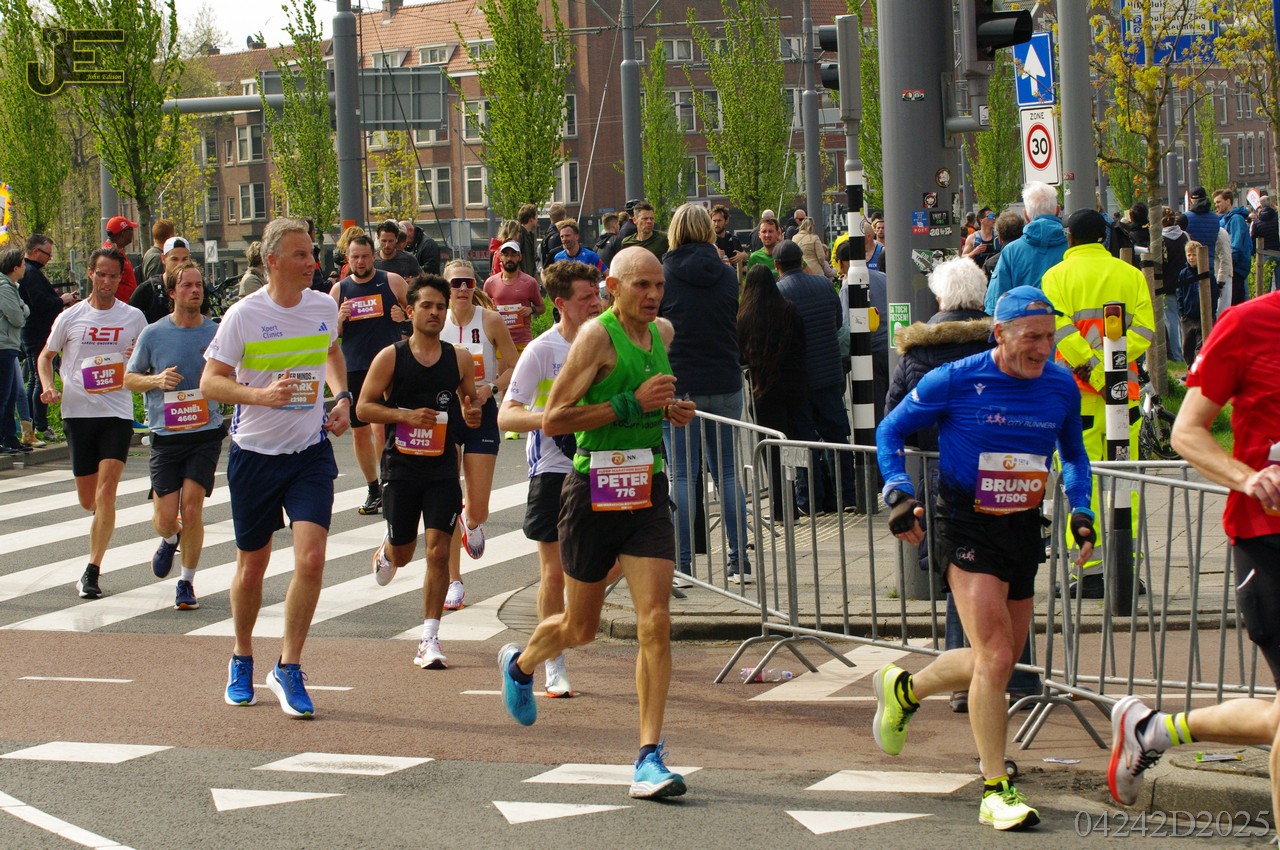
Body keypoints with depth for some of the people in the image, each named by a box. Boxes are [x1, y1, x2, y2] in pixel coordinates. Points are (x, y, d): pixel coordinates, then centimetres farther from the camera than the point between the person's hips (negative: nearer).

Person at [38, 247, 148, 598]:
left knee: (105, 491, -15)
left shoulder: (133, 317, 4)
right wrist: (48, 387, -4)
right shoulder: (70, 317, 4)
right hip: (78, 411, 1)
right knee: (88, 500, 7)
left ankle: (92, 572, -13)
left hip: (117, 413, -1)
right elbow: (45, 356, 15)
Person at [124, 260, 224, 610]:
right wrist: (156, 379, -11)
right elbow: (128, 378, 8)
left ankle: (187, 582, 7)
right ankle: (170, 540, 36)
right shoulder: (153, 334, 0)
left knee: (192, 509, -10)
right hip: (165, 435, 0)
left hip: (206, 433, 0)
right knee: (166, 518, -1)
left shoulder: (216, 333, 1)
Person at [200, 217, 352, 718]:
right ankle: (242, 659, 34)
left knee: (311, 559, -13)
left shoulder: (324, 307, 1)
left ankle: (288, 669, -1)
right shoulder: (244, 315, -12)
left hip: (311, 451, 2)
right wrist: (262, 395, -26)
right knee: (252, 566, 10)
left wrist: (342, 397, 8)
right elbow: (210, 382, -10)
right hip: (254, 452, -2)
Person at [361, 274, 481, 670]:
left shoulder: (459, 359, 3)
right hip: (401, 464, -1)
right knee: (403, 554, 11)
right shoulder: (390, 358, -3)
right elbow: (364, 407, -3)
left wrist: (471, 415, -7)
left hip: (443, 467, 1)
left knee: (438, 552, -9)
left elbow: (469, 400, 17)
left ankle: (430, 638, -3)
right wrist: (405, 415, -18)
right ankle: (386, 552, 50)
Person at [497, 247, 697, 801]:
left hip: (648, 491, 5)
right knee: (580, 627, 12)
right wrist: (631, 404, -20)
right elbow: (552, 420, -16)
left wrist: (670, 410, 10)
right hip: (595, 490, -5)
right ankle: (519, 664, 46)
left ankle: (649, 758, -9)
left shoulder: (662, 332, 10)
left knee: (655, 621, -10)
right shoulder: (597, 335, -12)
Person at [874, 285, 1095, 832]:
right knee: (996, 656, -16)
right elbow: (891, 430, 2)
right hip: (966, 528, -6)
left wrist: (1080, 508, 7)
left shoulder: (1061, 387, 2)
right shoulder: (955, 381, -11)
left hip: (1024, 530, 6)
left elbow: (1073, 453, 21)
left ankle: (904, 689, 41)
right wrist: (899, 495, -9)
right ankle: (996, 792, -9)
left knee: (998, 662, 13)